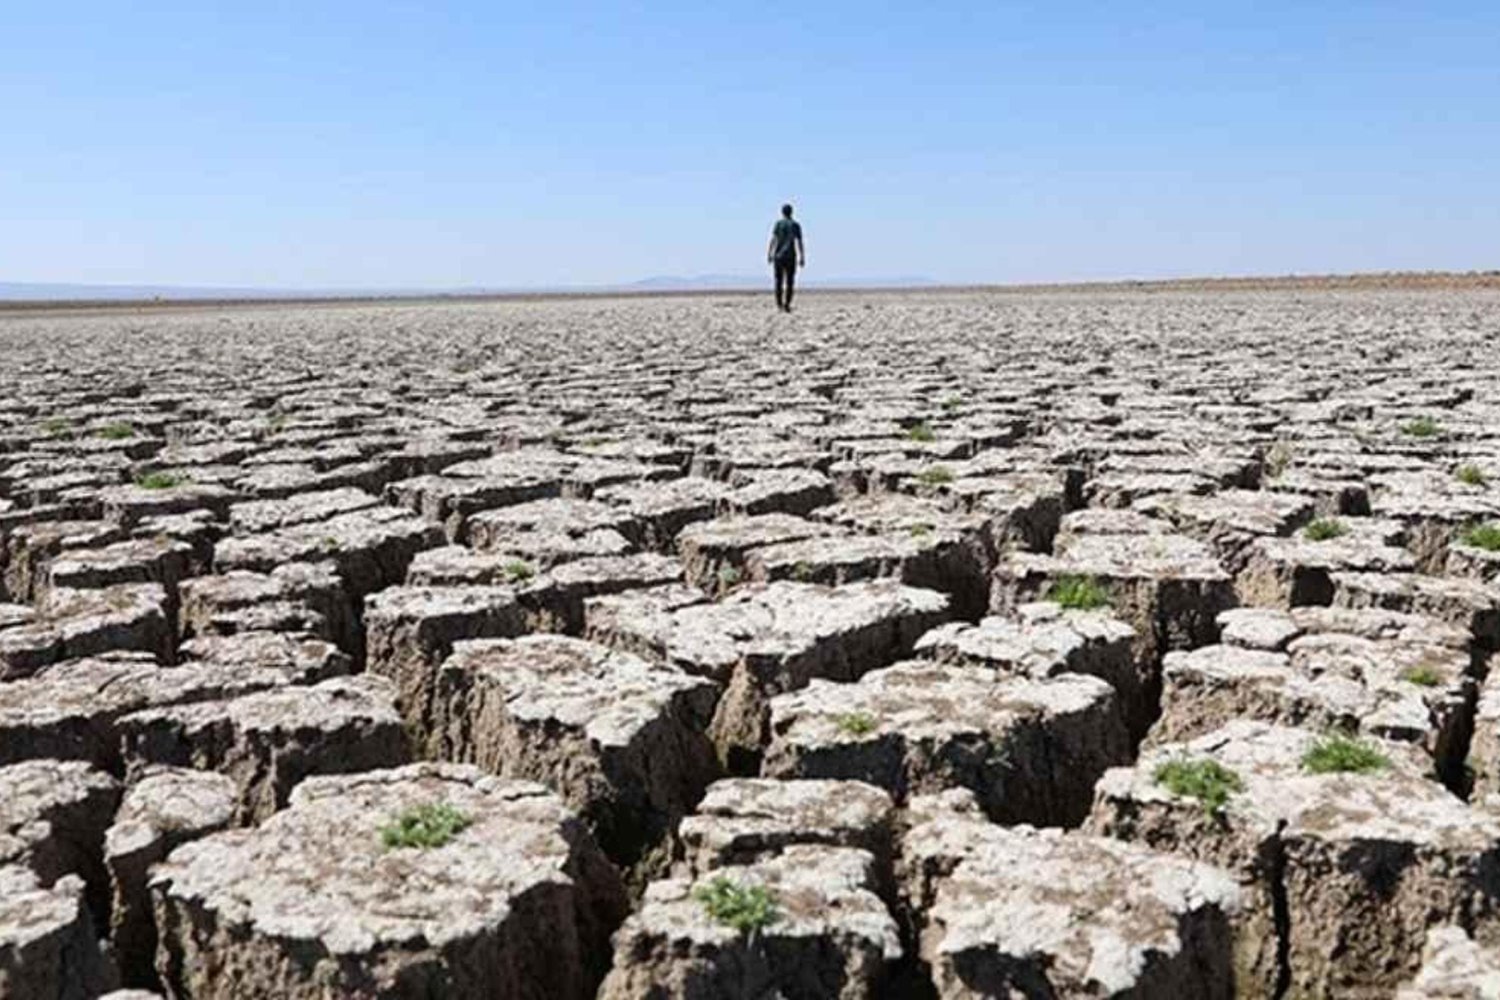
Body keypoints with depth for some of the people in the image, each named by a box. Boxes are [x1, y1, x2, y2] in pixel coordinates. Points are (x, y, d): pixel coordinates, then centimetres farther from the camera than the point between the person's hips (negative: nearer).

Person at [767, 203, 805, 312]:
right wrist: (802, 258, -3)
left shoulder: (778, 223, 2)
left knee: (779, 281, 9)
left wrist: (768, 254, -9)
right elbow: (799, 242, -5)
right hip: (790, 257, 0)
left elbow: (772, 239, -8)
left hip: (778, 256, 1)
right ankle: (787, 304, -8)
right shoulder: (795, 225, 2)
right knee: (789, 282, 3)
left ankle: (779, 304, 5)